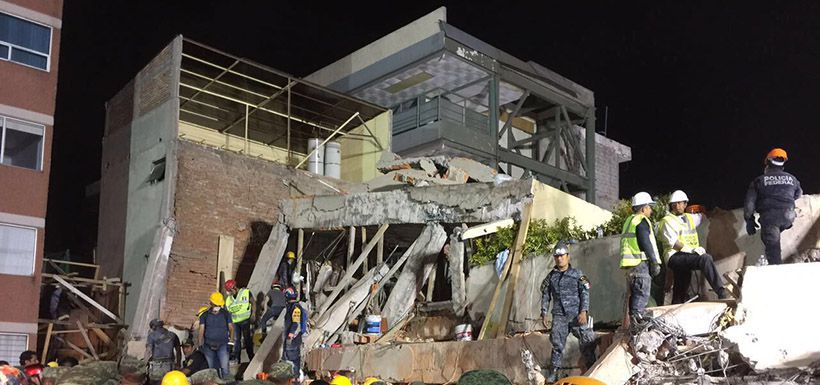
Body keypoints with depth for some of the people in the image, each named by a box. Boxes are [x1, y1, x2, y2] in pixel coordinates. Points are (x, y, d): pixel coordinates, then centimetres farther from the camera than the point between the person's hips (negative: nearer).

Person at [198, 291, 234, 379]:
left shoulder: (225, 314, 7)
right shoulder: (205, 315, 7)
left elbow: (231, 328, 8)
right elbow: (201, 330, 5)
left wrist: (231, 340, -3)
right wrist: (200, 344, -2)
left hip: (222, 344, -1)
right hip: (208, 345, 1)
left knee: (224, 367, -14)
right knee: (212, 368, 5)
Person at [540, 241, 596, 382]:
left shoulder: (577, 274, 4)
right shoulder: (551, 277, 11)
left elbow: (585, 293, -1)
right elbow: (545, 296, 15)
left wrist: (583, 312, -12)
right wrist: (544, 314, 8)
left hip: (577, 315, -2)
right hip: (559, 316, 2)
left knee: (587, 343, -6)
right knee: (557, 345, 2)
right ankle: (553, 374, 8)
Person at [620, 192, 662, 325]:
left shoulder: (629, 220, 22)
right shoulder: (642, 221, -7)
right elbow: (646, 244, -15)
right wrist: (655, 263, -12)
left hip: (630, 263, 10)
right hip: (640, 263, -10)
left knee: (634, 293, 13)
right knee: (642, 294, -9)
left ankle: (633, 322, 15)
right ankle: (638, 319, -14)